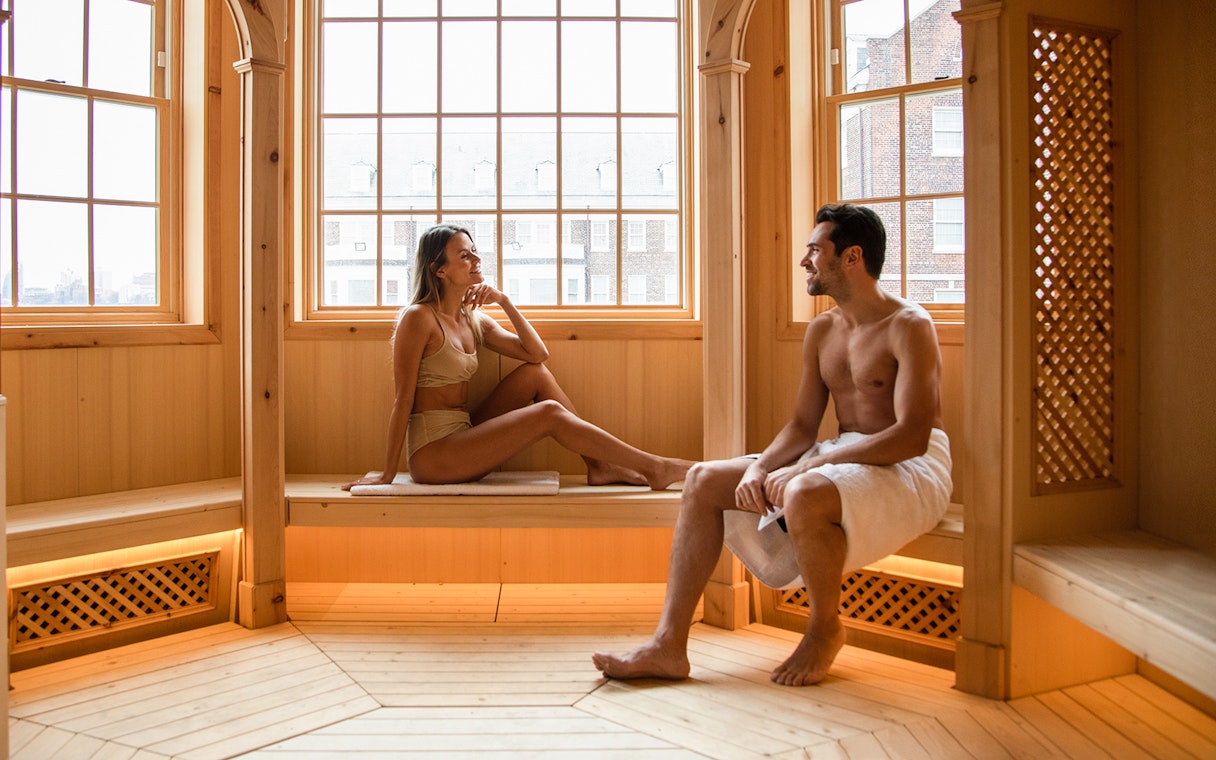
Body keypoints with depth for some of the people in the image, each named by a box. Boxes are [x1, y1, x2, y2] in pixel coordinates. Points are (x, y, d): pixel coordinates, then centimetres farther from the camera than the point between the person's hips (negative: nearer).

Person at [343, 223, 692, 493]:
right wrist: (387, 473, -12)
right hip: (431, 454, -8)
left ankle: (600, 466, -4)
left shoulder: (474, 320, 12)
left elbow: (537, 353, 6)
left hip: (463, 436, 8)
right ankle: (653, 468, -10)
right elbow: (403, 399, -12)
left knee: (536, 373, -1)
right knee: (548, 413, -17)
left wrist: (504, 301, -3)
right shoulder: (419, 318, -10)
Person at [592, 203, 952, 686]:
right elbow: (801, 425, 10)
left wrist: (805, 467, -27)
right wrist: (760, 468, -12)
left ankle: (825, 630, -9)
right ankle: (668, 646, -11)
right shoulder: (821, 330, 12)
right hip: (839, 458, 8)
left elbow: (911, 437, -23)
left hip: (911, 467, -8)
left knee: (804, 496, -40)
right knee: (704, 481, -5)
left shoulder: (909, 326, -13)